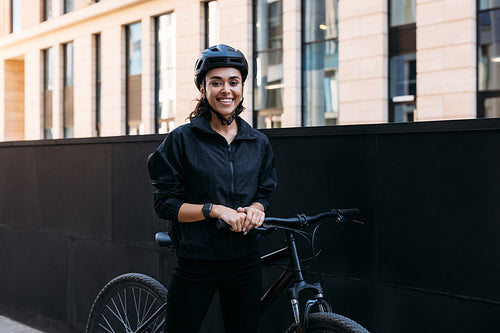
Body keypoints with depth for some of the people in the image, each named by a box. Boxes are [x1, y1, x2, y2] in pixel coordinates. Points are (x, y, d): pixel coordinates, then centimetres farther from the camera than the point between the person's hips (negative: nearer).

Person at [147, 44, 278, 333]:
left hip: (245, 262, 4)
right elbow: (165, 204, -6)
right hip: (197, 262, -3)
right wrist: (214, 209, -19)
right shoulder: (182, 139, -5)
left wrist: (255, 209, -8)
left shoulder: (259, 143, 6)